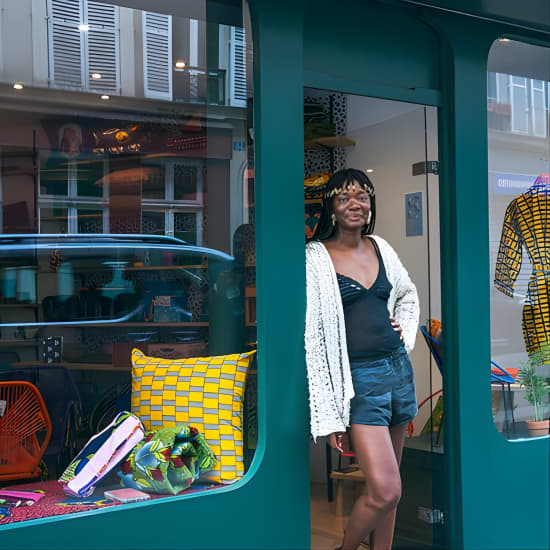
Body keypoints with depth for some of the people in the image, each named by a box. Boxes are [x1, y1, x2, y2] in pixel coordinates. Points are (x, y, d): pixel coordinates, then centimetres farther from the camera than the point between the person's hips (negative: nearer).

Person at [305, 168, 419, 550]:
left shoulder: (381, 247, 9)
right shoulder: (316, 258, -9)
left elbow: (409, 296, 29)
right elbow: (312, 339, -11)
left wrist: (407, 336, 9)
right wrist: (330, 416, -13)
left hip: (399, 368, 6)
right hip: (359, 378, -6)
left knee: (388, 489, 11)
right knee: (385, 491, -12)